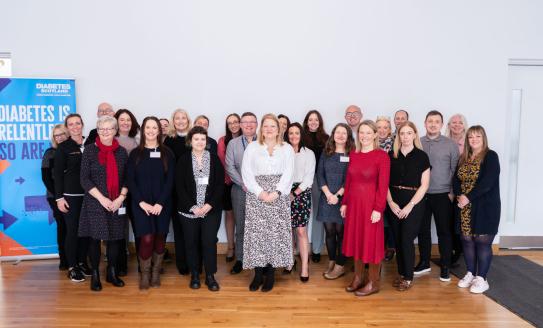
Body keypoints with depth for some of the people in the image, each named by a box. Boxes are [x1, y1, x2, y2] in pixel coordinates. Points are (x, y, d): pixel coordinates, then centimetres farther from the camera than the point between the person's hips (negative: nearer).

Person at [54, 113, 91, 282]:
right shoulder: (63, 147, -1)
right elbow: (57, 174, -2)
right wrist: (59, 197, -9)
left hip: (88, 195, 3)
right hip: (71, 195, -3)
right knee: (72, 230, 1)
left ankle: (82, 262, 23)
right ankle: (72, 267, 13)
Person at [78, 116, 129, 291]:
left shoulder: (121, 151, 6)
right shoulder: (90, 150, -1)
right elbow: (84, 179, -5)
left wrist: (120, 198, -8)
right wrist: (102, 198, -13)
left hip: (117, 204, 2)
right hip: (95, 203, -2)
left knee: (115, 238, 8)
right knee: (95, 239, 4)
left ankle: (112, 273, 24)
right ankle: (95, 275, 19)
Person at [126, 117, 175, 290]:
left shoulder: (167, 153, 3)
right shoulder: (135, 153, 4)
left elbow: (170, 180, -2)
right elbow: (130, 180, 0)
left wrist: (160, 203, -11)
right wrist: (142, 202, -11)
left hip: (162, 204, 1)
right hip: (141, 204, -1)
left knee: (160, 238, 4)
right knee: (146, 239, -8)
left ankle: (155, 273, 22)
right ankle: (144, 274, 11)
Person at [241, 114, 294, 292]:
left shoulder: (287, 148, 10)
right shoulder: (252, 147, 10)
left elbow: (289, 173, 0)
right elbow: (246, 172, 1)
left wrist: (276, 192, -13)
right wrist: (260, 192, -11)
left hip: (279, 195, 0)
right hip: (256, 195, 0)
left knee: (276, 232, -1)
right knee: (256, 231, -2)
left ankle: (270, 273, 11)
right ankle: (258, 274, 10)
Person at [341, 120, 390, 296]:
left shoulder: (382, 156, -10)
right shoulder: (353, 155, 7)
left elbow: (383, 185, -13)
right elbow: (348, 181, 10)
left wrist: (378, 208, -16)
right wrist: (344, 202, 9)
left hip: (370, 204, -5)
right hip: (353, 204, 6)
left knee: (371, 242, 5)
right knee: (355, 240, 14)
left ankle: (373, 283, 20)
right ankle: (358, 277, 30)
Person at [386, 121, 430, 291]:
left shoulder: (422, 156, -2)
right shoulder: (391, 155, 4)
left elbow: (424, 185, -4)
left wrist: (410, 205, -10)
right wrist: (391, 202, -7)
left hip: (414, 202, -3)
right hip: (394, 203, 3)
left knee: (406, 239, -4)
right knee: (397, 239, 7)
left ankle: (408, 277, 12)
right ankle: (401, 273, 22)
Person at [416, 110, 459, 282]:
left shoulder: (450, 144, -1)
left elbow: (455, 170, 0)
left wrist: (453, 192, -5)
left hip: (442, 195, -2)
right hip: (421, 195, 2)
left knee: (444, 231, 6)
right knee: (423, 230, 11)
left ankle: (445, 267, 18)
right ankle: (424, 263, 26)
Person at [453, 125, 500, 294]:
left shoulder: (491, 156, -6)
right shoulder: (463, 158, 12)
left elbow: (487, 182, -16)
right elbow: (456, 180, 8)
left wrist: (468, 197, -17)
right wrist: (459, 196, -10)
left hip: (485, 208, -5)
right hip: (465, 209, 6)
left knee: (482, 242, 0)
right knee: (467, 241, 10)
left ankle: (481, 279, 11)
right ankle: (470, 274, 24)